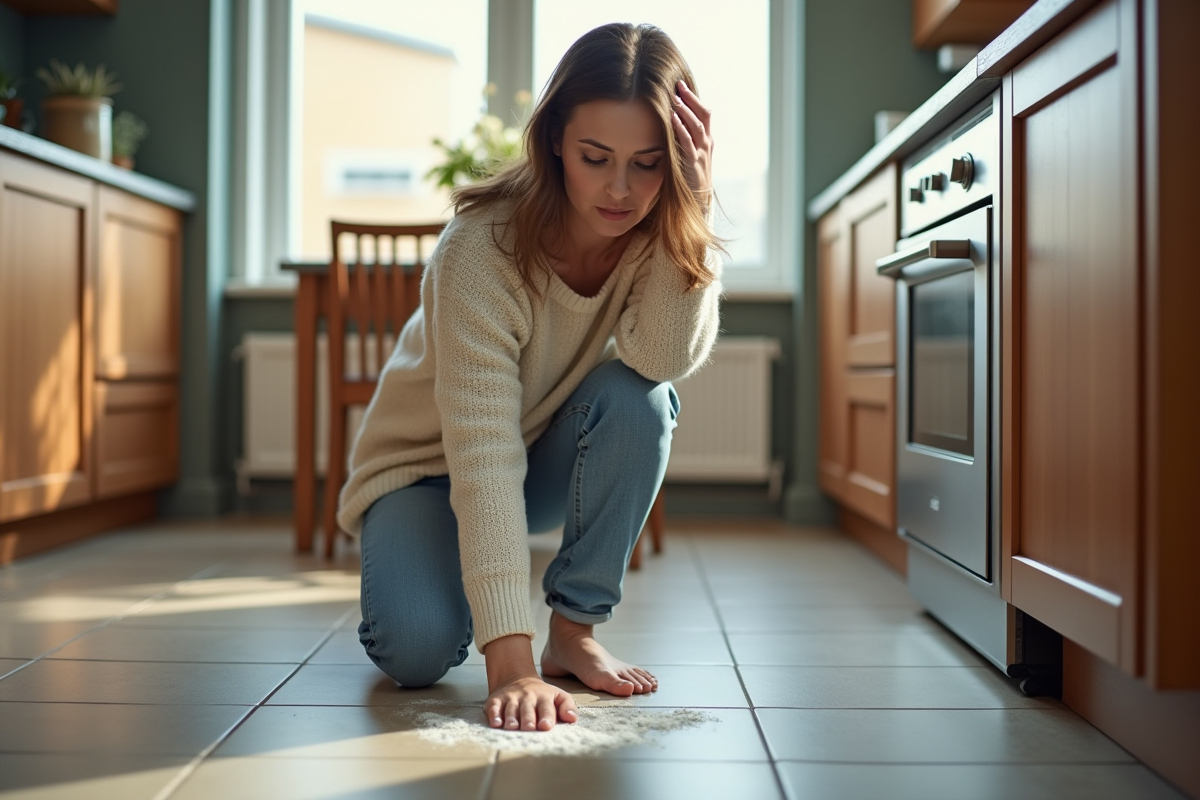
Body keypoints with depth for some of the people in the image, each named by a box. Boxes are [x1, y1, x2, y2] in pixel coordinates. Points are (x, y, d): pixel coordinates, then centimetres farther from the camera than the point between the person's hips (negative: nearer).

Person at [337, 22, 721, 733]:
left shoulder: (662, 236, -16)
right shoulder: (484, 248, -31)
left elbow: (664, 359, -33)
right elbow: (482, 452, -38)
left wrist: (689, 202, -40)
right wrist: (510, 661, -45)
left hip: (550, 460, 4)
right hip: (429, 465, -3)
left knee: (638, 399, -30)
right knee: (419, 648, -30)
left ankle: (575, 631, -12)